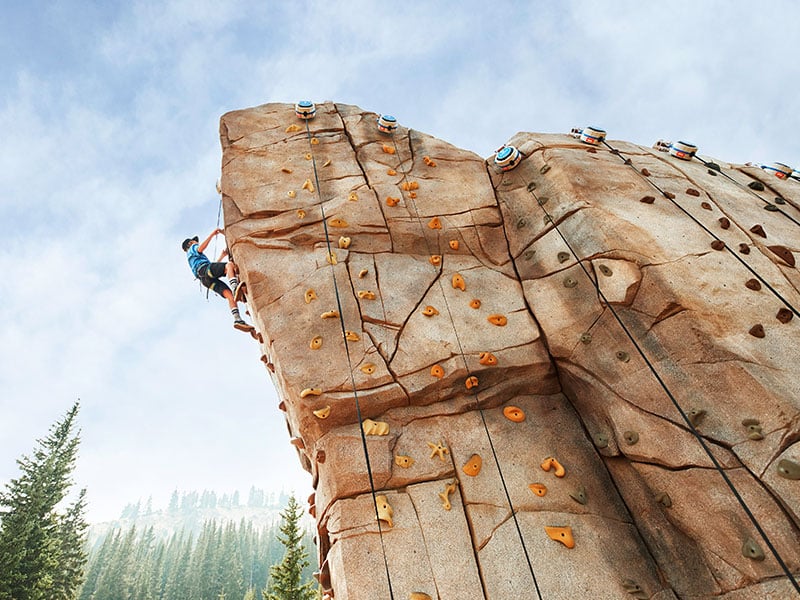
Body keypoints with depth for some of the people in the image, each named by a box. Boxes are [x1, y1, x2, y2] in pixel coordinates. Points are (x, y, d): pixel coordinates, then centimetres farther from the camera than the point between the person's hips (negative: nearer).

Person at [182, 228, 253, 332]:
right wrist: (212, 234, 3)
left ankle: (238, 320, -31)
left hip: (206, 280, 7)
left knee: (228, 294, -11)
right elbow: (201, 248, -2)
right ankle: (235, 288, -57)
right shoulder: (192, 248, 25)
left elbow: (212, 266, 44)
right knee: (230, 264, -28)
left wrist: (222, 256, 43)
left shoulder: (192, 257, 48)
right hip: (205, 270, -7)